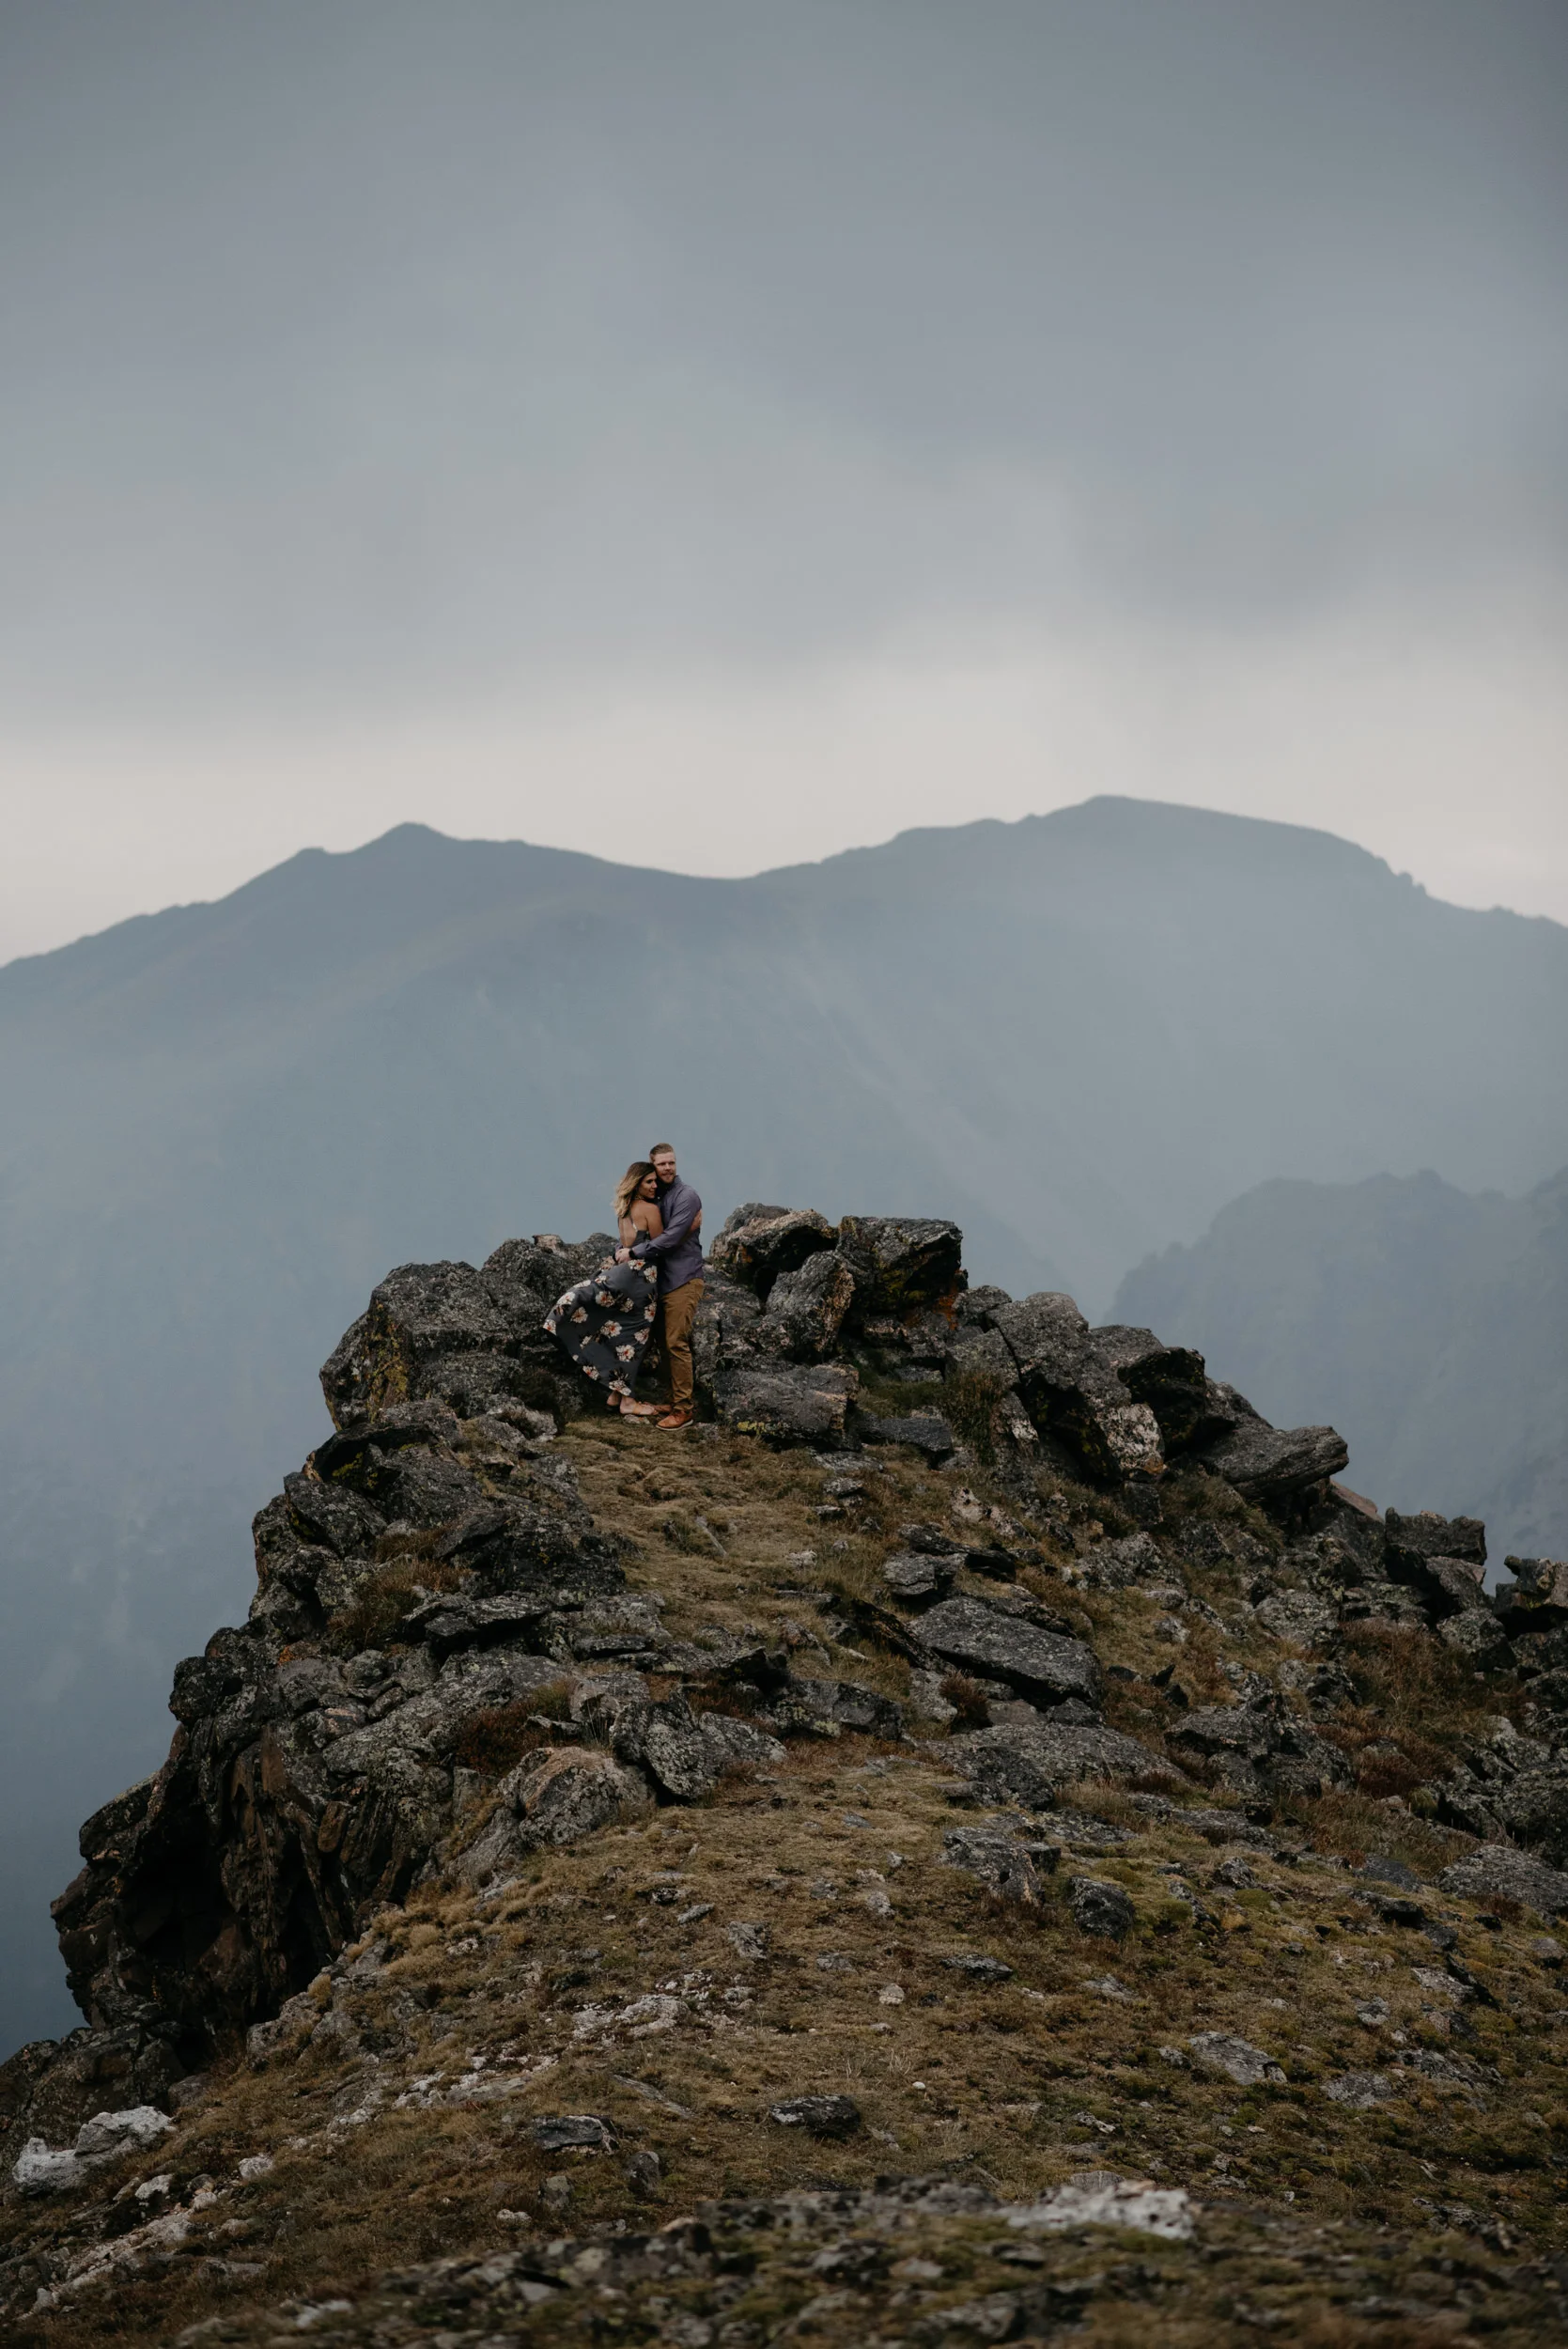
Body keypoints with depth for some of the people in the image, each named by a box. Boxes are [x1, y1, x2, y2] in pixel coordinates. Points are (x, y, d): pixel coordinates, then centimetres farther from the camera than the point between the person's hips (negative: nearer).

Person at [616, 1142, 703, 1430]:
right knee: (665, 1343, 11)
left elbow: (671, 1238, -19)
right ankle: (676, 1399, 19)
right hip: (663, 1280, 8)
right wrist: (623, 1249, -7)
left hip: (683, 1279, -8)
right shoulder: (655, 1197, 14)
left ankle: (683, 1410, -10)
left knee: (676, 1343, -11)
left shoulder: (685, 1196, -10)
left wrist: (634, 1253, -16)